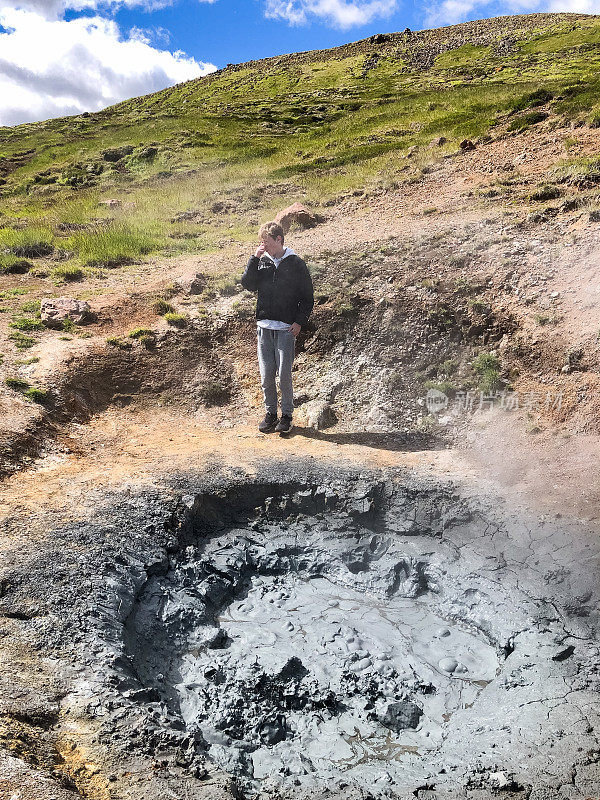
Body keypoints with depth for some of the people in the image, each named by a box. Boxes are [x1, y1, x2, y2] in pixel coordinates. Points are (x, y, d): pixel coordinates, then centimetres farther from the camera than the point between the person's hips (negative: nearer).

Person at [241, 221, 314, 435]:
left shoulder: (296, 264, 1)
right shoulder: (262, 262, 11)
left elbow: (307, 297, 3)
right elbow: (248, 284, -1)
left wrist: (299, 321, -6)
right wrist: (255, 258, -7)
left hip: (286, 329, -3)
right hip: (264, 327, 4)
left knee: (284, 375, -5)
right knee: (266, 374, 4)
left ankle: (287, 415, 11)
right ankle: (270, 413, 19)